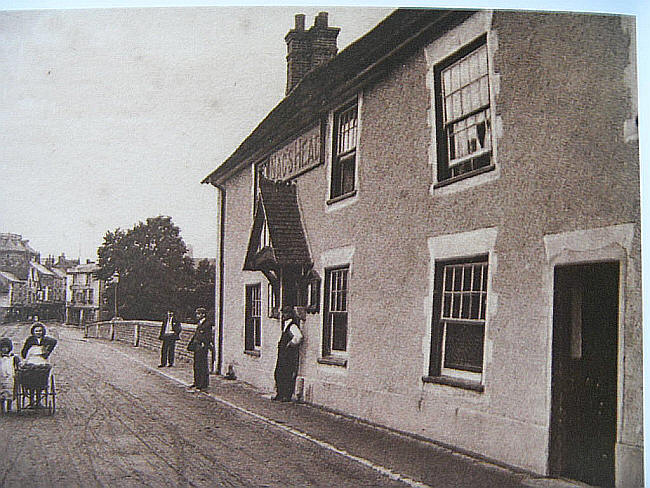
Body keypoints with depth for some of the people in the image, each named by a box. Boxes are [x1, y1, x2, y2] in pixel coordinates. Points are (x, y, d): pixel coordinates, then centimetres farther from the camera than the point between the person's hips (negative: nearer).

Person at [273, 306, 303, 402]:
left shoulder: (292, 326, -15)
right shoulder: (285, 324, 15)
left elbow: (299, 336, -31)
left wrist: (291, 344, -20)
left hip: (290, 354, -10)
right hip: (283, 354, 10)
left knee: (287, 375, -5)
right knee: (278, 373, 12)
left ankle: (287, 396, 1)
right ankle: (280, 394, 20)